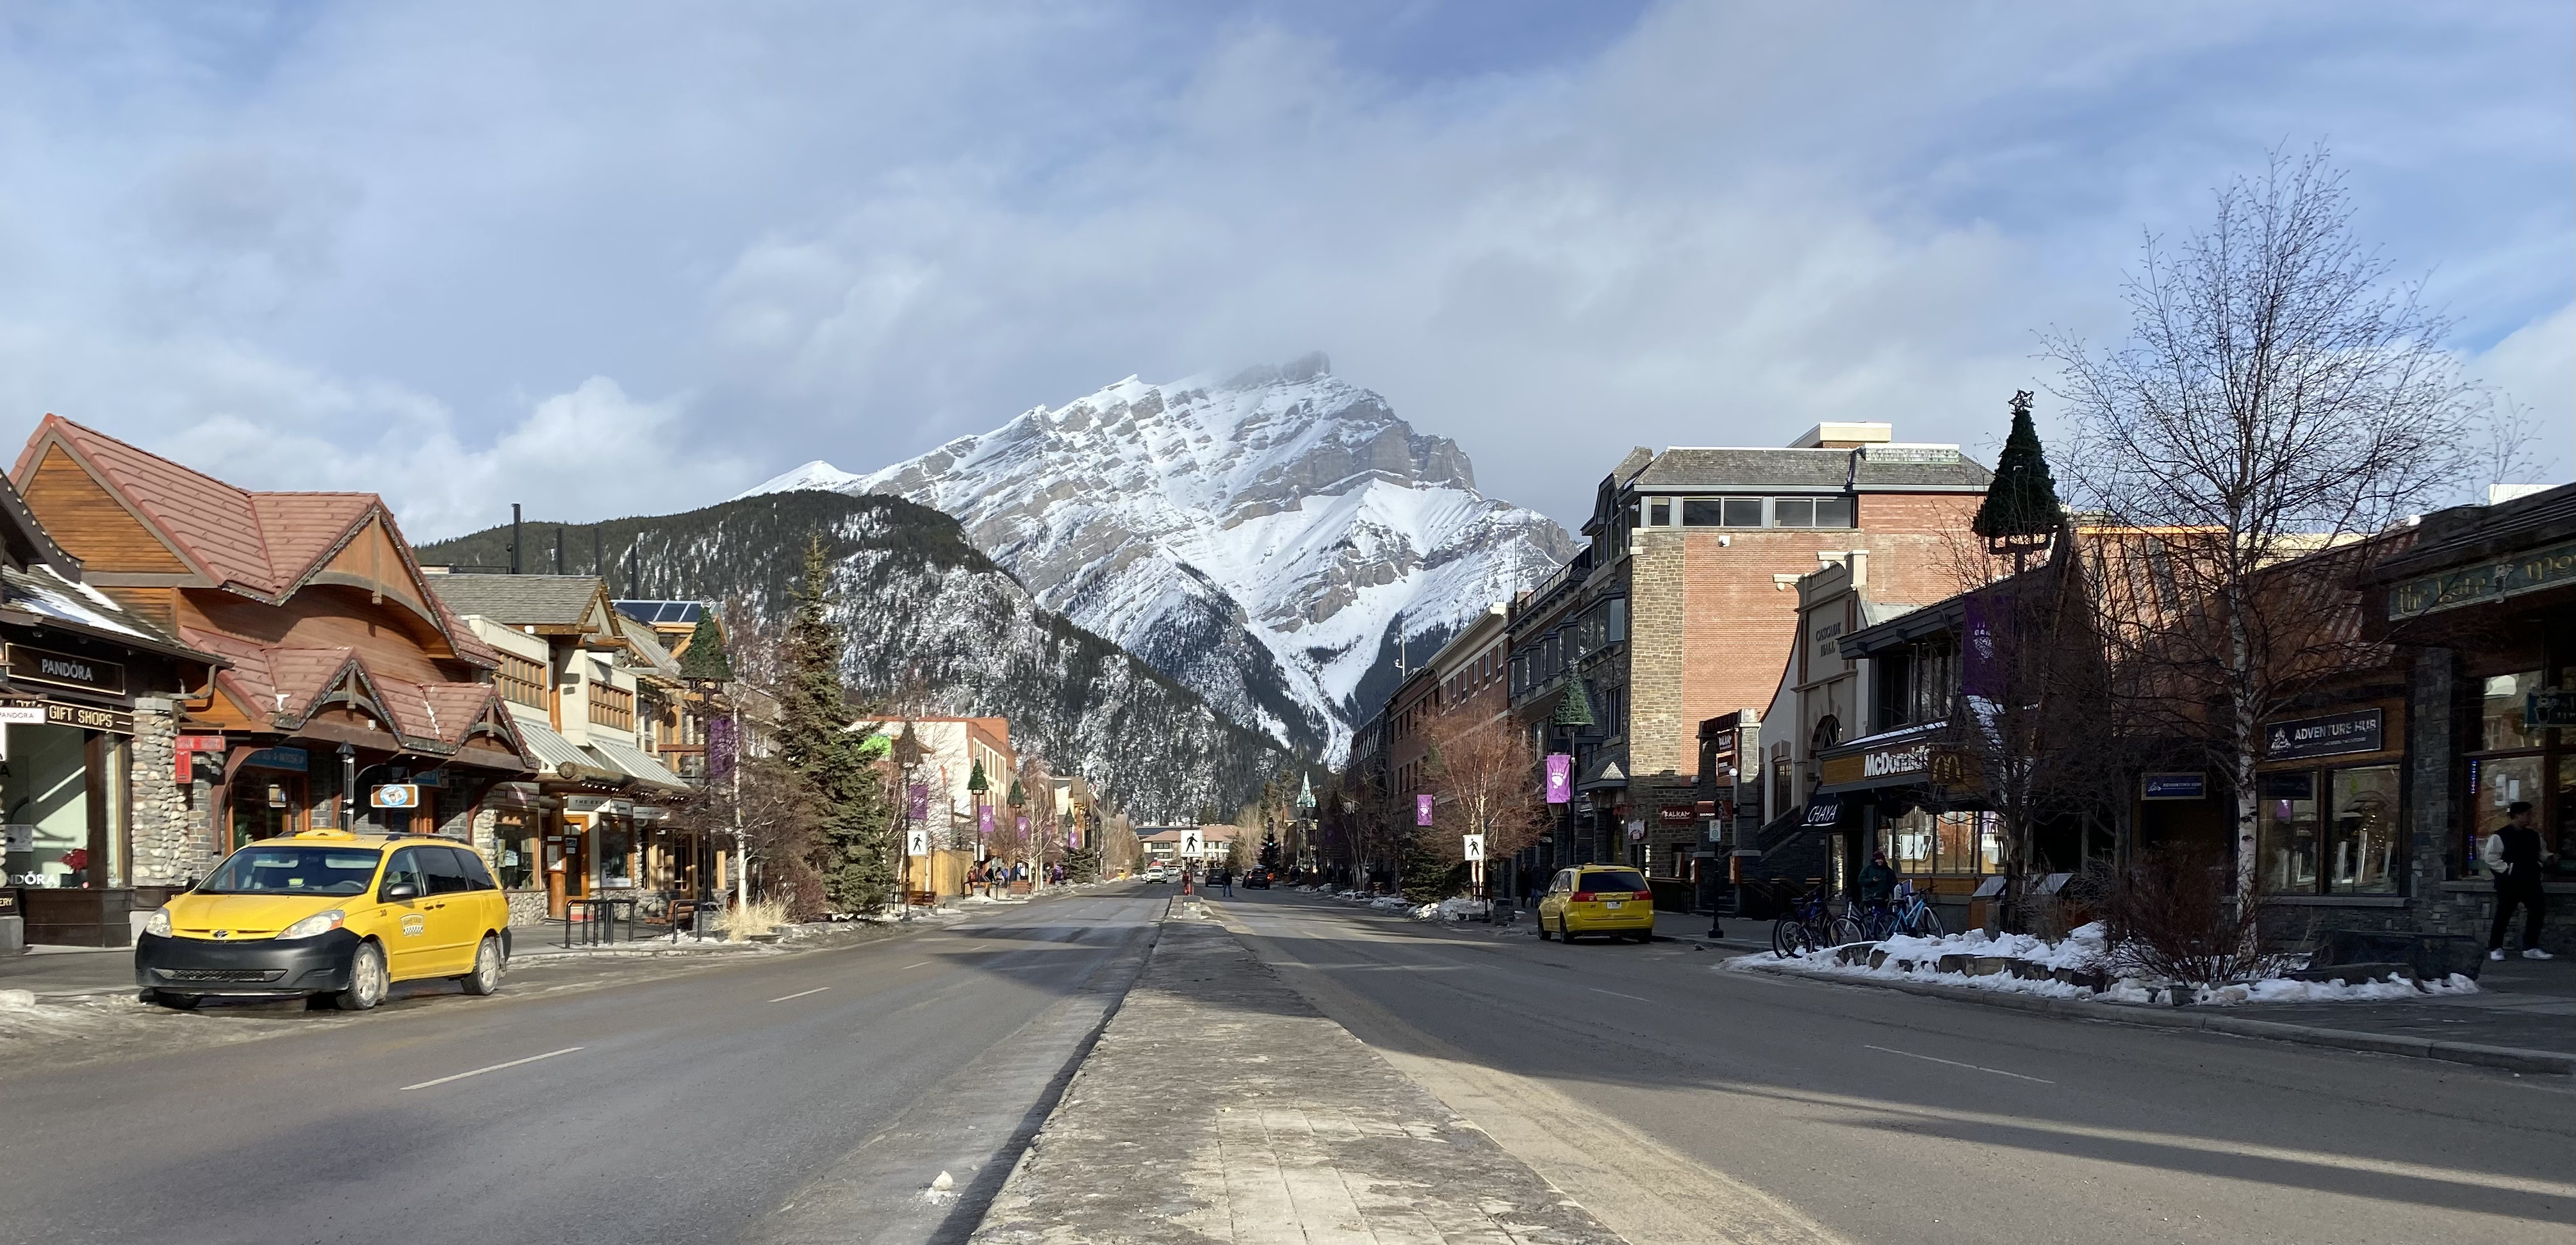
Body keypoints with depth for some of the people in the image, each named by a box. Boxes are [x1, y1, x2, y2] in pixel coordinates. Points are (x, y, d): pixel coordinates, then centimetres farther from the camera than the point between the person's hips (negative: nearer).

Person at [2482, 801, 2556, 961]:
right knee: (2503, 915, 2)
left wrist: (2549, 856, 3)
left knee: (2537, 911, -2)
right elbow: (2490, 856, -13)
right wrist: (2506, 869, -17)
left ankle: (2530, 948, 8)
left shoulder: (2533, 835, 9)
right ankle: (2495, 949, 14)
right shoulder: (2501, 836, -11)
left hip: (2530, 881, 6)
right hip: (2509, 882, -6)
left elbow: (2538, 853, 23)